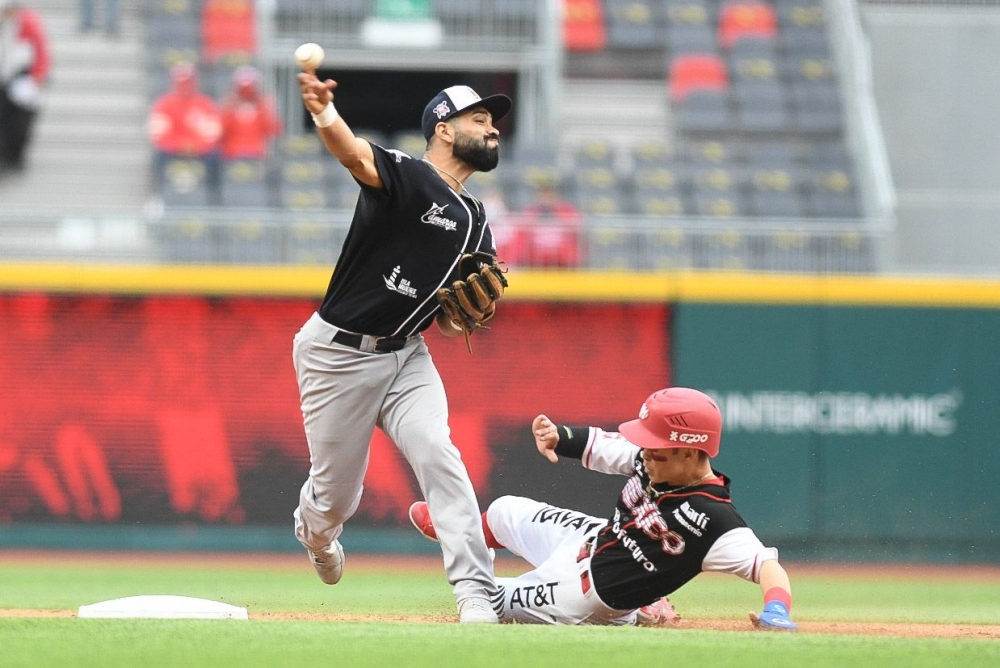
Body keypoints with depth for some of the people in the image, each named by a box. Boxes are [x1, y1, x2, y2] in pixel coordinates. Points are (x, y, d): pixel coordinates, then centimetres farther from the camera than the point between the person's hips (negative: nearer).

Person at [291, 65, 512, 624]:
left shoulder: (474, 225, 9)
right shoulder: (404, 177, -13)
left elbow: (451, 324, 12)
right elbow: (356, 154, -37)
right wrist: (324, 112, -59)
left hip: (405, 356, 5)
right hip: (337, 353, -5)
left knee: (438, 454, -19)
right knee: (337, 494, 4)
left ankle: (478, 597, -22)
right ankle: (315, 530, 43)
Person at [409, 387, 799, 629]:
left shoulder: (712, 520, -39)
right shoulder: (652, 459, -17)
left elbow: (767, 565, -46)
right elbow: (599, 445, -3)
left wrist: (776, 611, -66)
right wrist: (559, 437, -23)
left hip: (583, 596, -6)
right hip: (588, 540, 6)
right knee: (503, 511, 26)